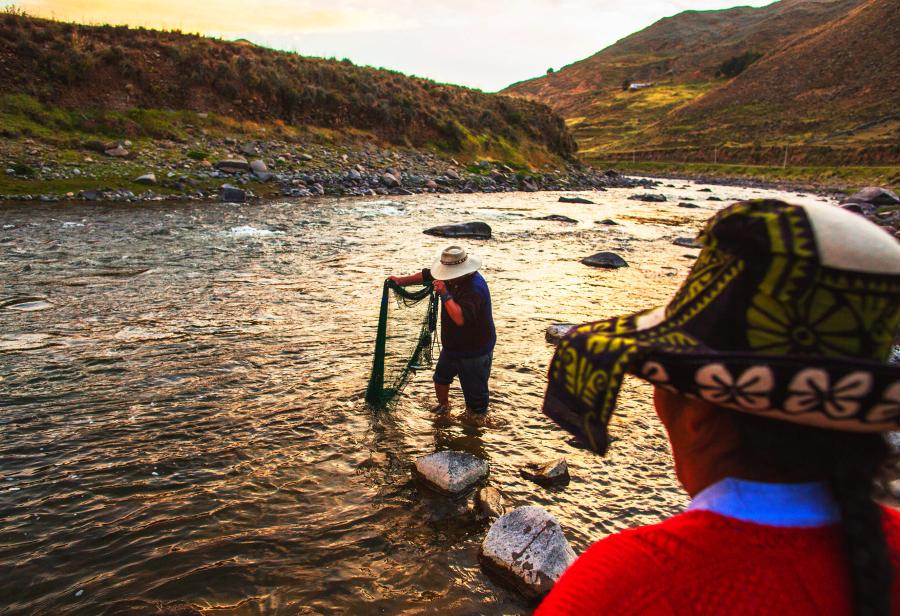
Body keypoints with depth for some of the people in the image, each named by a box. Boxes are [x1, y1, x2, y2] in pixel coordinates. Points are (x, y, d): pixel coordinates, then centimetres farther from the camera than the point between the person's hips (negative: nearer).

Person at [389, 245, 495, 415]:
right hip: (452, 346, 9)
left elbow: (461, 318, -43)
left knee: (475, 393, 3)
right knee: (441, 378, 29)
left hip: (474, 352, -9)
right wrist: (402, 280, 4)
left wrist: (445, 294, -38)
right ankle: (443, 406, 54)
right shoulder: (453, 278, -5)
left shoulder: (474, 288, -32)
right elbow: (427, 275, 10)